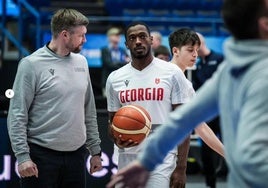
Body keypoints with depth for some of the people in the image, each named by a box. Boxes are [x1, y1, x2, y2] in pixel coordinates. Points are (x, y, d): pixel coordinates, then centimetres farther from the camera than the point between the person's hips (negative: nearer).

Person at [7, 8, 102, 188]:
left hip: (76, 156, 6)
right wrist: (22, 155, -16)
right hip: (42, 156, -6)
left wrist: (95, 150, 15)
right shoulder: (32, 64, -8)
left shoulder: (81, 62, 10)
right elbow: (17, 115, -10)